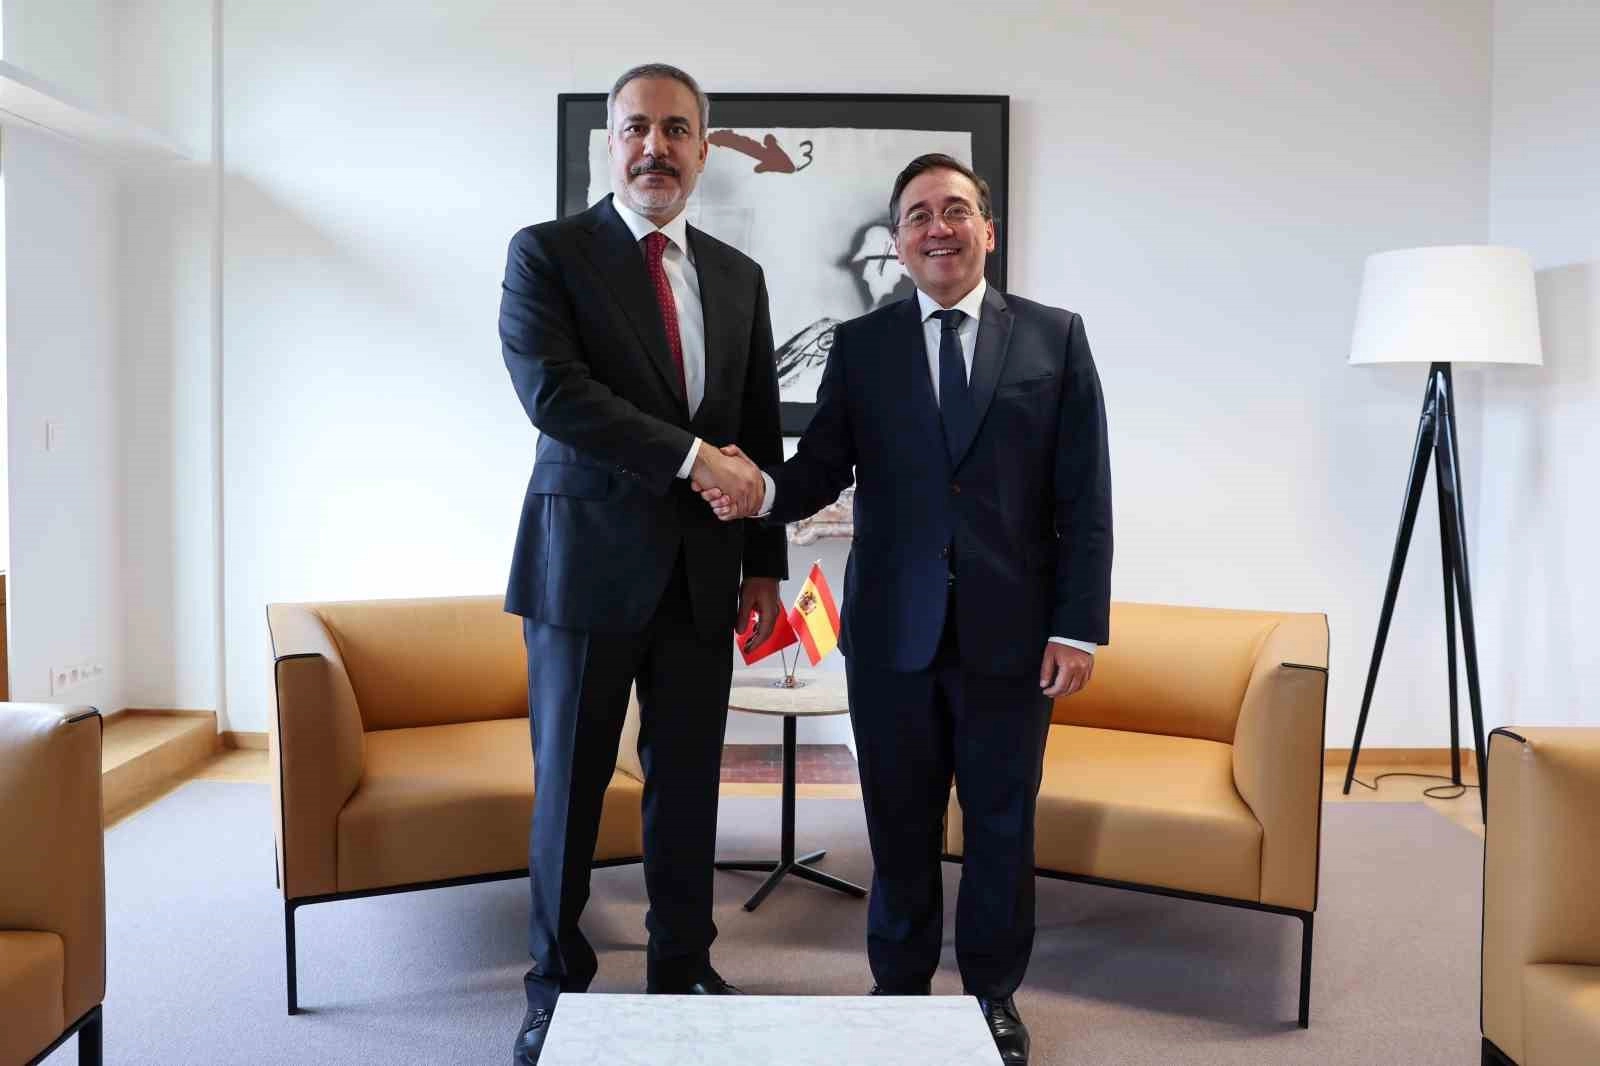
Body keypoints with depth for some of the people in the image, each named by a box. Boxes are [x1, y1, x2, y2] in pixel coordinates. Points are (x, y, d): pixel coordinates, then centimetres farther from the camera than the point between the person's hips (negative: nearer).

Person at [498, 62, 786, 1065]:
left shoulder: (739, 276, 12)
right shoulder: (547, 253, -1)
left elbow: (761, 431, 13)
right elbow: (550, 389, -17)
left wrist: (765, 562, 9)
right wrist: (689, 456, -19)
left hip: (702, 569, 4)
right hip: (588, 560, -3)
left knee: (689, 782, 11)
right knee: (570, 782, 7)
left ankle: (684, 968, 29)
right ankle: (559, 984, 24)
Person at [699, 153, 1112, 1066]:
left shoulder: (1055, 336, 3)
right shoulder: (860, 344, 6)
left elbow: (1084, 494, -1)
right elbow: (825, 467, 0)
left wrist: (1078, 625, -6)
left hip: (1011, 627, 0)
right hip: (893, 626, 1)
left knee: (1003, 822, 11)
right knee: (901, 823, 11)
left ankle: (994, 993, 31)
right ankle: (900, 985, 30)